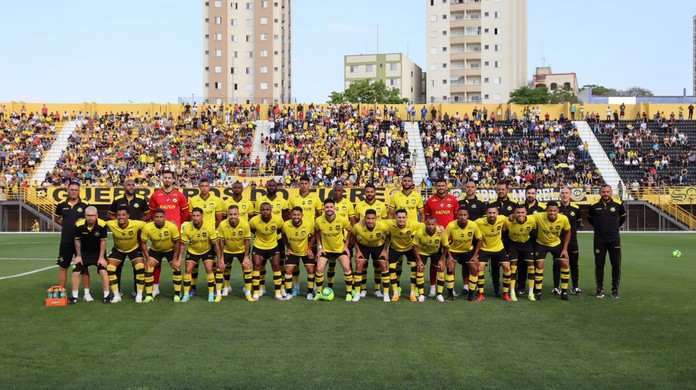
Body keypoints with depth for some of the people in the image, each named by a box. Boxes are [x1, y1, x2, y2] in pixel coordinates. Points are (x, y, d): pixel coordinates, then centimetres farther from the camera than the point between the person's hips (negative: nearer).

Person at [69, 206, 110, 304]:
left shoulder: (102, 225, -24)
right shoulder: (79, 225, -21)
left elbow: (103, 241, -12)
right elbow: (77, 241, -4)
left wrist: (101, 257, -11)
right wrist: (78, 255, -1)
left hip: (98, 252, -1)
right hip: (83, 252, 2)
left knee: (103, 271, -15)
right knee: (76, 272, -5)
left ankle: (106, 296, -3)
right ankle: (74, 296, 10)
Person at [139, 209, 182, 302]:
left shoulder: (172, 226, -29)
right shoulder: (147, 227, -26)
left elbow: (177, 242, -17)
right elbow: (143, 243, -12)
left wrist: (175, 259, -17)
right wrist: (148, 259, -16)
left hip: (171, 250, -1)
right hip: (155, 250, 1)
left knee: (177, 268, -12)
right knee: (148, 269, -11)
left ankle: (177, 294, 3)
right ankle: (149, 295, 2)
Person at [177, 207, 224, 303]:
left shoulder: (209, 228, -27)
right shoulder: (187, 228, -24)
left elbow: (215, 245, -17)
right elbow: (183, 245, -14)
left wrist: (219, 260, -17)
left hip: (207, 250, -1)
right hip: (192, 251, 1)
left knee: (209, 269, -13)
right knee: (188, 270, -8)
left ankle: (211, 294, 0)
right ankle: (186, 295, 4)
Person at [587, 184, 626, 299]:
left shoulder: (618, 204, -2)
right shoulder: (594, 206, -2)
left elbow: (623, 217, 17)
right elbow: (589, 218, 17)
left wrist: (616, 227, 10)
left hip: (614, 239, 0)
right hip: (599, 240, 0)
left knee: (616, 265, 3)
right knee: (599, 265, 3)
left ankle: (615, 289, 14)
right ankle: (600, 289, 13)